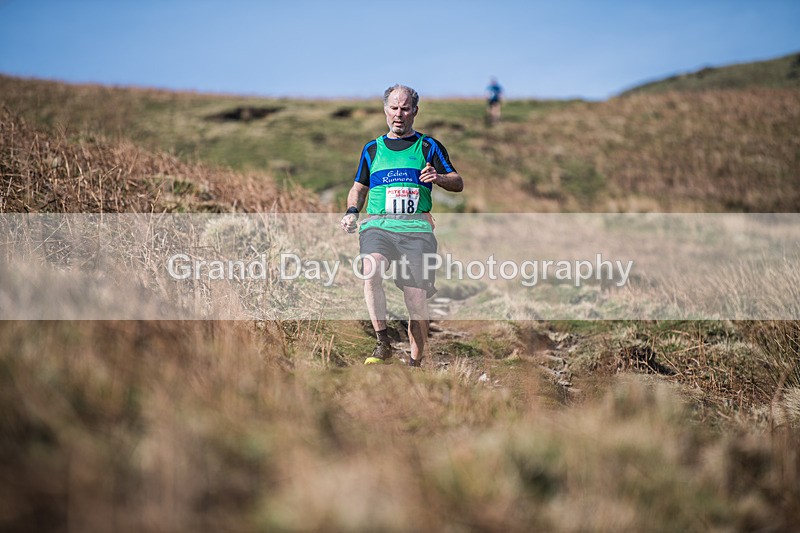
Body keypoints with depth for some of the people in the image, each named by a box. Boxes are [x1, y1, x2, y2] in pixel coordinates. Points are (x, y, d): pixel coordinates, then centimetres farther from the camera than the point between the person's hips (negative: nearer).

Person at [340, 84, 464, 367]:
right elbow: (359, 187, 29)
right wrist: (352, 212, 9)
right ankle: (383, 344, -24)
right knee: (370, 272, -31)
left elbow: (458, 183, 9)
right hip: (377, 224, 1)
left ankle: (415, 364, 5)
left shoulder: (429, 147, 15)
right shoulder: (372, 149, 21)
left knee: (416, 298, -10)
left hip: (416, 228, -1)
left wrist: (438, 177, -13)